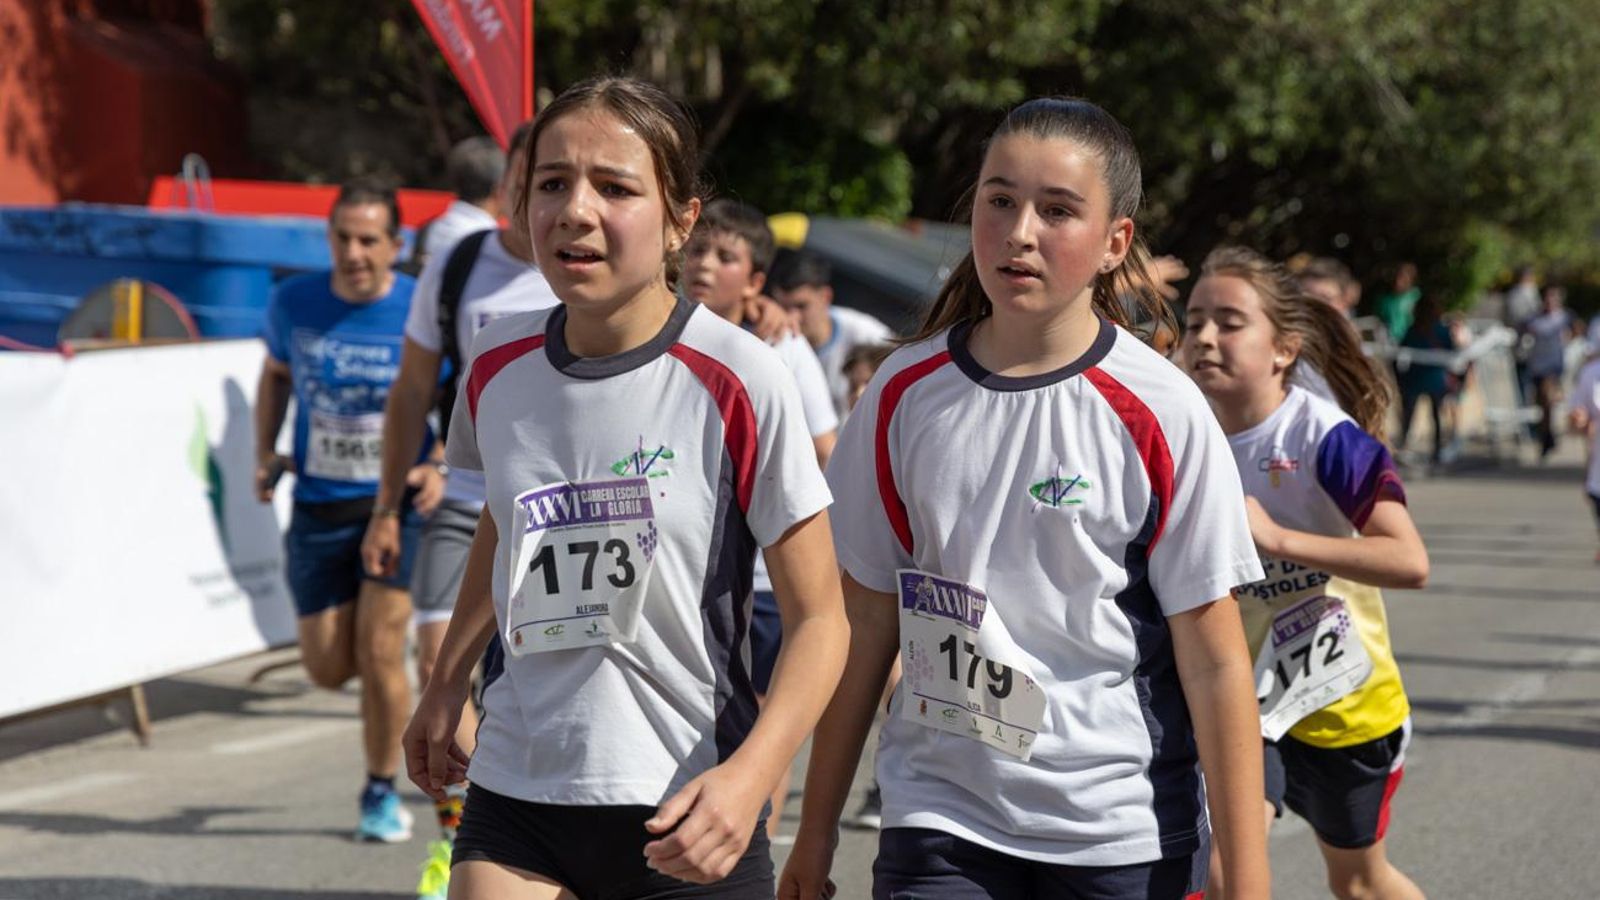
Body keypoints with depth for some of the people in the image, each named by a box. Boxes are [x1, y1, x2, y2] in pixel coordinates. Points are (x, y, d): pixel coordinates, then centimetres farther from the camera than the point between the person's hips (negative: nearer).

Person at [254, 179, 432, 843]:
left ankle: (382, 793, 9)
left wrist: (442, 468, -21)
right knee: (328, 670, 4)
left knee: (379, 651, -12)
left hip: (399, 503, -3)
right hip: (319, 508, 3)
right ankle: (389, 636, 41)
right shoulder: (293, 303, -2)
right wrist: (265, 451, 4)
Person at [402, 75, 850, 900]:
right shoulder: (499, 364, 1)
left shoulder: (742, 385, -12)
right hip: (515, 803, 3)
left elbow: (818, 618, -9)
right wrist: (446, 684, 23)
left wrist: (749, 777, -23)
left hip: (687, 825, -3)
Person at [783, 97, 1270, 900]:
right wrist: (817, 831, 10)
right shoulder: (904, 395, 1)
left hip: (1125, 835, -2)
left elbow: (1213, 660, -6)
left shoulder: (1160, 415, -8)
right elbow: (866, 623, 8)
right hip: (941, 818, 2)